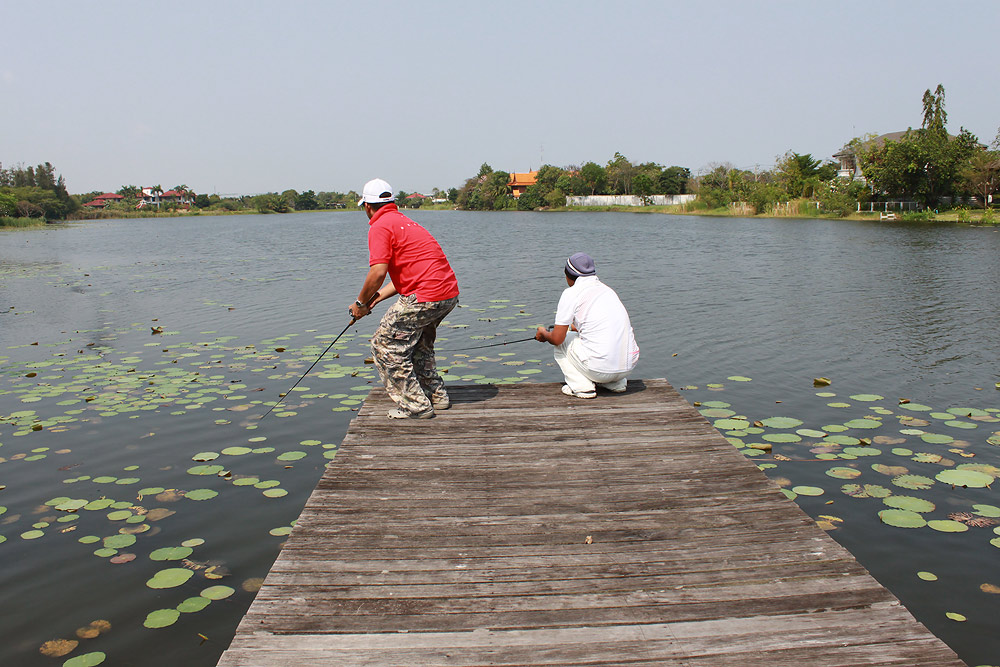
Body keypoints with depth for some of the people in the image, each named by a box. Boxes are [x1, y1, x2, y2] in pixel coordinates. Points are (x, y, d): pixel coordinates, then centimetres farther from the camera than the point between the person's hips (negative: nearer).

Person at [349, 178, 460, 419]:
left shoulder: (380, 227, -6)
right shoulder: (403, 221, 23)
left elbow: (378, 272, -16)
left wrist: (361, 303, -1)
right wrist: (377, 298, 22)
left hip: (425, 297, -10)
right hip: (450, 293, 10)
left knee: (385, 344, 2)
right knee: (419, 343, 28)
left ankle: (416, 406, 4)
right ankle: (437, 396, 31)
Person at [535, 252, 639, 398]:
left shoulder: (571, 293, -3)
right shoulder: (607, 289, 17)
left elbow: (557, 338, -3)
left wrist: (544, 334, 20)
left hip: (600, 368, -7)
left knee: (561, 342, 17)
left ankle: (581, 386, 3)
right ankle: (617, 383, 19)